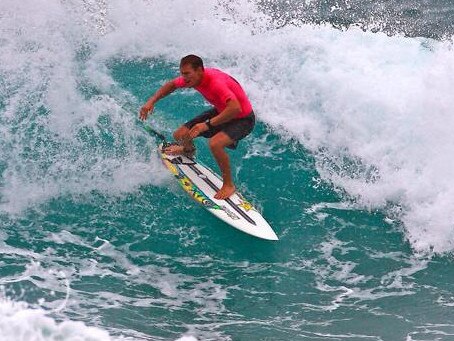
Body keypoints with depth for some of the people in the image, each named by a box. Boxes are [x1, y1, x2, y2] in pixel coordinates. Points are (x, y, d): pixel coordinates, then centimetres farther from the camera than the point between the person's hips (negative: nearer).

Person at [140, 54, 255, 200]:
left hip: (242, 119, -8)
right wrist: (151, 101, -3)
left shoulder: (216, 82, -37)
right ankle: (188, 150, 43)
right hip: (221, 112, 8)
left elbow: (235, 108, -48)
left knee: (215, 143, -36)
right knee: (179, 136, 3)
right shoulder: (193, 77, -12)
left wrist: (208, 125, -44)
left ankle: (229, 185, -13)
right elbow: (172, 84, 8)